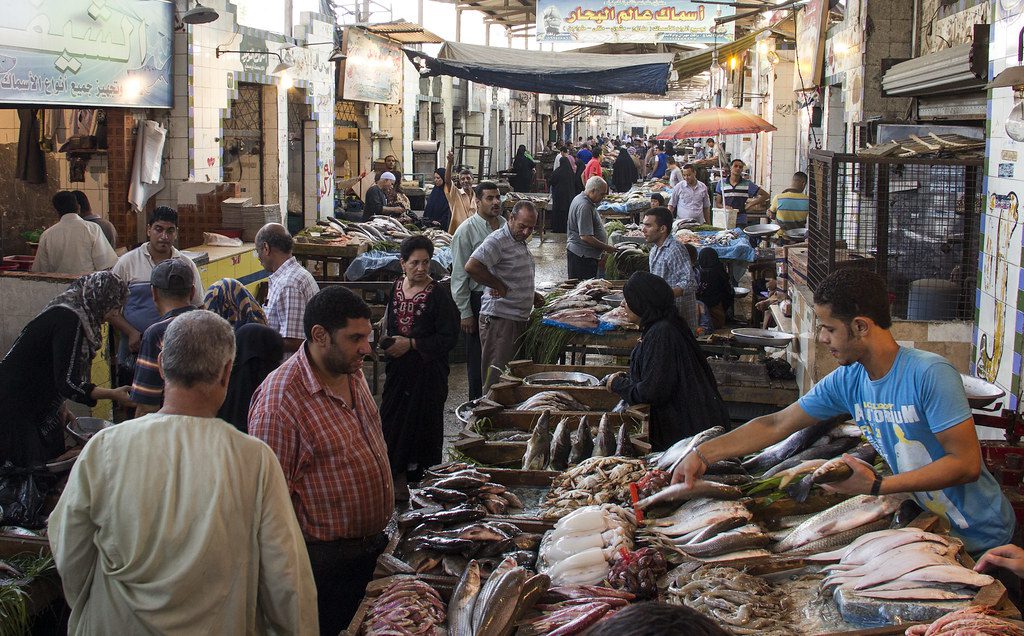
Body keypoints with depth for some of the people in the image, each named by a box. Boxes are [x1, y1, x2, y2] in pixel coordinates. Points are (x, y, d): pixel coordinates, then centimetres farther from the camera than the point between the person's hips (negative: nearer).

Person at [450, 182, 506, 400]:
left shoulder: (505, 226, 8)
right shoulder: (466, 231, -10)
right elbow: (460, 275, -10)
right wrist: (465, 312, -11)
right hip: (479, 300, -5)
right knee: (478, 358, 5)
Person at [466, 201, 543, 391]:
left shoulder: (521, 242, 17)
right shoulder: (498, 241, -15)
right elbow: (471, 266, -28)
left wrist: (532, 295, 15)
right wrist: (499, 286, -19)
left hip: (519, 318, 10)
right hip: (500, 319, -10)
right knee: (497, 377, -6)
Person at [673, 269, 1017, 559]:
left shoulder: (929, 373, -25)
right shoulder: (846, 381, -5)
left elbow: (967, 463, -26)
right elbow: (775, 425, 2)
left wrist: (878, 486, -28)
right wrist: (702, 454, -3)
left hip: (977, 539, -5)